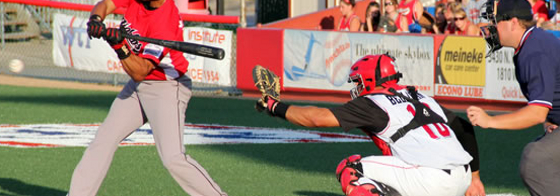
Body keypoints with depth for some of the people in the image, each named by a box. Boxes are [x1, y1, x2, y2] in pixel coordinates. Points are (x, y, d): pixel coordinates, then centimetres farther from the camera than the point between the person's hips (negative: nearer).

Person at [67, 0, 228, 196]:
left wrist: (119, 46, -42)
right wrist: (95, 20, -23)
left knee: (173, 158, -19)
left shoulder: (165, 23, -29)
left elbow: (139, 73, -28)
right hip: (138, 86, 8)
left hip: (167, 89, -8)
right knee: (104, 140, 8)